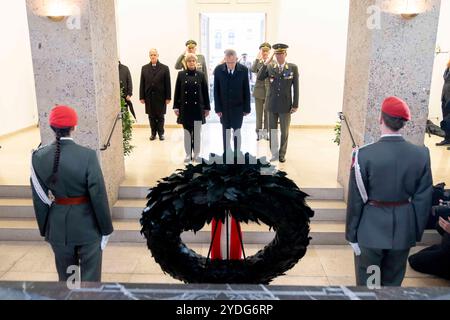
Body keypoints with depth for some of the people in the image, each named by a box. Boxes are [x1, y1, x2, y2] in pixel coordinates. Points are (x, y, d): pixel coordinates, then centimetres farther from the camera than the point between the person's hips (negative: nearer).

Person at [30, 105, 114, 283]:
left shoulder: (38, 157, -8)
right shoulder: (87, 155, -19)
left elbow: (39, 199, -1)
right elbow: (99, 196, -16)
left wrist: (45, 229, 12)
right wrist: (106, 229, -3)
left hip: (58, 228, 4)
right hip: (87, 227, -4)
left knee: (65, 276, 22)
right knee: (90, 278, 12)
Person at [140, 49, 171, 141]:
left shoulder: (164, 68, 1)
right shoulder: (144, 68, 9)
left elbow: (167, 84, -2)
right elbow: (142, 84, 7)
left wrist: (168, 97, -6)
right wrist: (142, 97, 1)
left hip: (160, 97, -2)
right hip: (149, 97, 2)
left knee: (160, 116, 5)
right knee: (151, 116, 7)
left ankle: (161, 133, 16)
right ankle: (153, 133, 17)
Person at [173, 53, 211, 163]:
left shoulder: (201, 75, 2)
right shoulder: (181, 74, 3)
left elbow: (205, 92, 3)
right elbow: (177, 92, 3)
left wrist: (207, 107, 1)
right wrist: (176, 107, -2)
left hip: (198, 107, 0)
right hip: (185, 107, 0)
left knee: (197, 132, 6)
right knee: (187, 132, 7)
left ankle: (196, 154, 17)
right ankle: (188, 154, 16)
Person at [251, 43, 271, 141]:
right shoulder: (257, 62, 2)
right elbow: (253, 70, -19)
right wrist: (258, 59, -25)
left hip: (269, 91, 0)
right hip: (259, 91, 0)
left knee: (267, 113, 6)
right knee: (259, 113, 4)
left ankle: (266, 132, 15)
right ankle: (259, 133, 11)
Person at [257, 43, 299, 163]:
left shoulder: (293, 68, -2)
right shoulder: (269, 67, 2)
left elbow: (295, 87, -2)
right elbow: (259, 78, -11)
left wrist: (295, 105, -4)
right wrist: (266, 63, -18)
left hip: (286, 105, -1)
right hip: (272, 105, 2)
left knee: (284, 132, 9)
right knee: (272, 131, 10)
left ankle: (282, 154, 24)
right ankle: (274, 154, 22)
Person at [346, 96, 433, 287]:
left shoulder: (364, 155, -18)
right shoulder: (421, 154, -8)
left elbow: (356, 200, -12)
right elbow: (423, 200, -2)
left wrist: (352, 235, -1)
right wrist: (417, 233, 11)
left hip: (371, 232, -3)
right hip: (404, 231, 3)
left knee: (367, 284, 14)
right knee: (393, 283, 21)